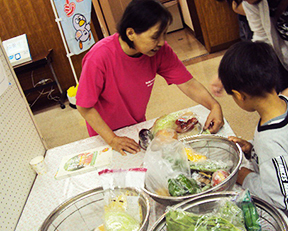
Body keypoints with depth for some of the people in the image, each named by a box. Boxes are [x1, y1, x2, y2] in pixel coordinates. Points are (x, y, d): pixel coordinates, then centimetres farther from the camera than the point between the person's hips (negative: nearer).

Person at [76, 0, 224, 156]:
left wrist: (214, 105, -32)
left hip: (138, 125, 4)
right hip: (105, 133, -4)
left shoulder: (160, 50, -22)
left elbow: (187, 83, -16)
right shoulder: (100, 56, -35)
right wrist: (112, 139, -26)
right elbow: (84, 107, -26)